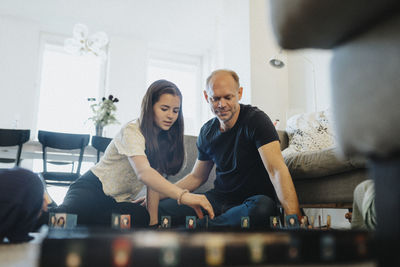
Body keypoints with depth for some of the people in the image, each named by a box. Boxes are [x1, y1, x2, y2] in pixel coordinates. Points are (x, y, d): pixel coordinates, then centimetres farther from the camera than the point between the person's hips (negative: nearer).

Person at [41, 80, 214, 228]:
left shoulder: (165, 138, 5)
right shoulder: (132, 131, -18)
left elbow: (155, 179, 0)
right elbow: (143, 173, -37)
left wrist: (153, 221, -13)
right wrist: (183, 195, -51)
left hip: (122, 201, 7)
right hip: (92, 189, -7)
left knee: (143, 217, -30)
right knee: (68, 215, -40)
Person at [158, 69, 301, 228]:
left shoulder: (256, 120, -13)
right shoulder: (207, 132, 5)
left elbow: (277, 170, -24)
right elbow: (197, 176, 16)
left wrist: (293, 216, -37)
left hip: (253, 199, -3)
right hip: (219, 198, 4)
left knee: (262, 207, -41)